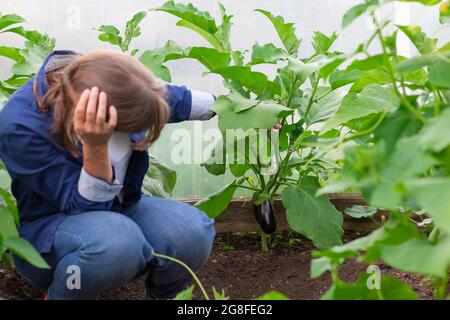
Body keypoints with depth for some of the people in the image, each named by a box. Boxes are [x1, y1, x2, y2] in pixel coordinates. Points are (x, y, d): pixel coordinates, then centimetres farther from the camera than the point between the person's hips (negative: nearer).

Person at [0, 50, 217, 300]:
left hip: (117, 209, 5)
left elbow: (173, 99, 9)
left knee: (192, 231, -26)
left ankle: (164, 293, 7)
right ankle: (60, 294, -7)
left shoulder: (112, 83, -14)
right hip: (51, 226, -5)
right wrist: (96, 147, -42)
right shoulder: (21, 126, -30)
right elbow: (87, 207, -27)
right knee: (116, 239, -39)